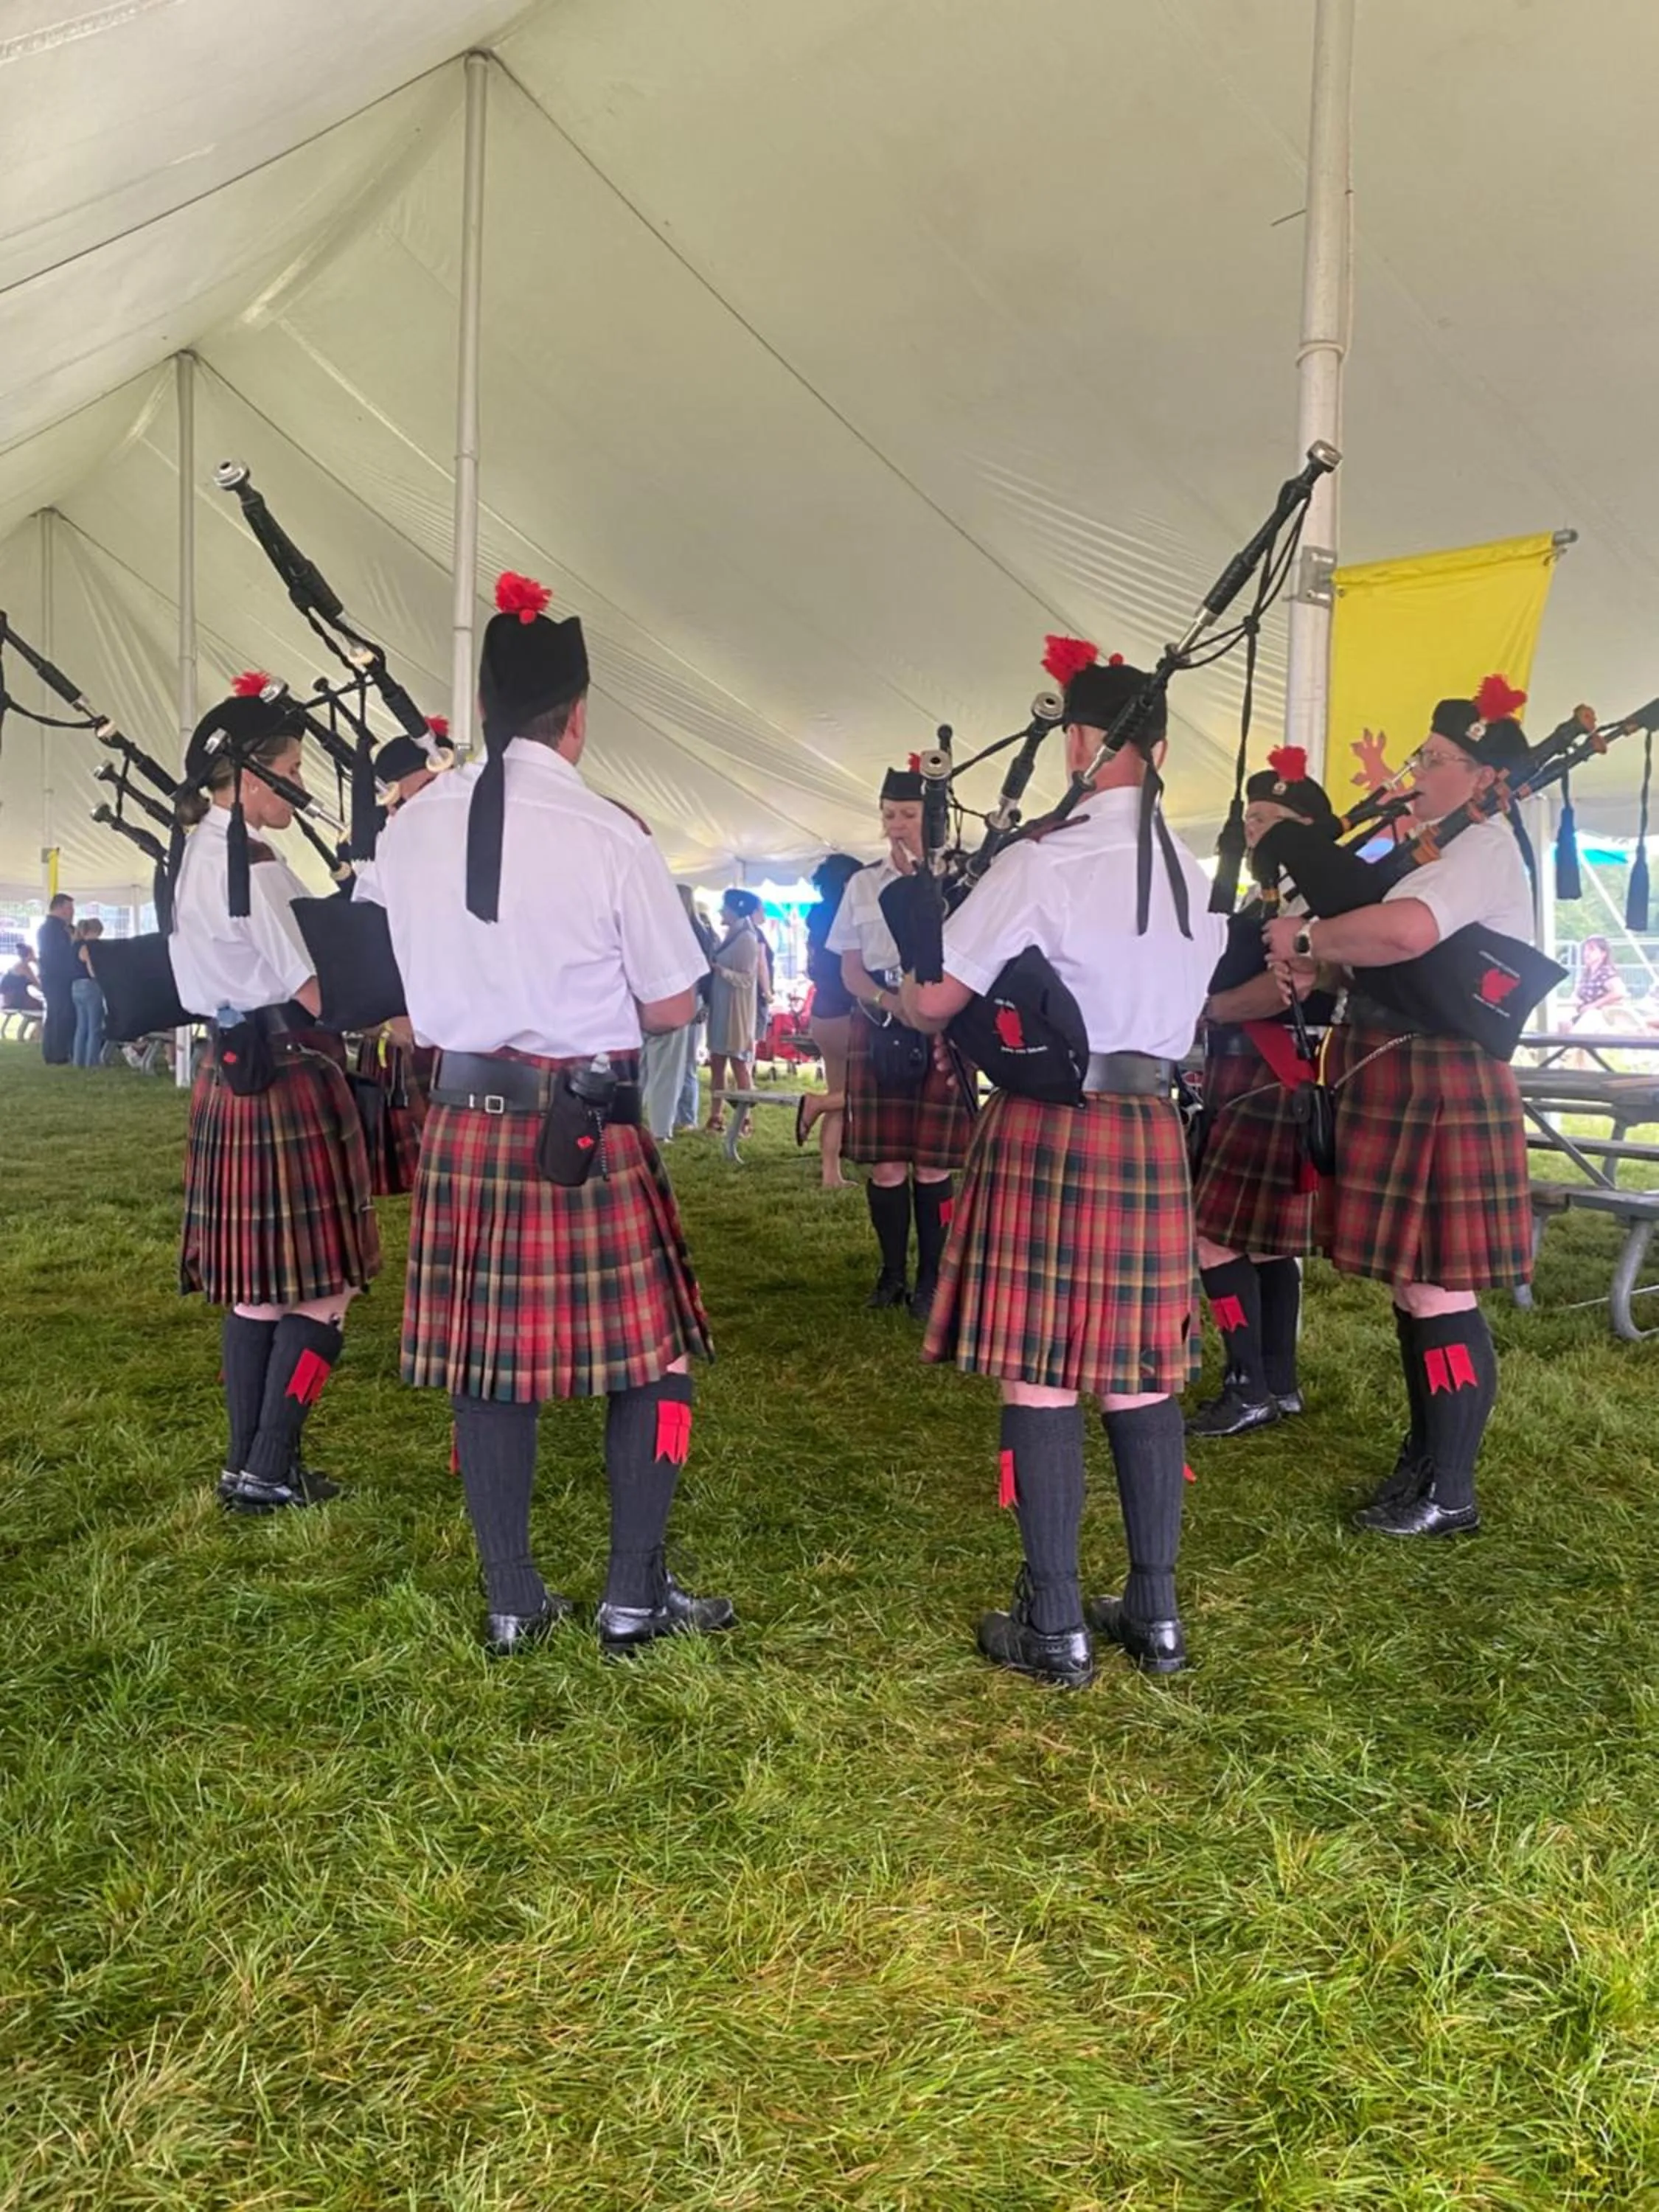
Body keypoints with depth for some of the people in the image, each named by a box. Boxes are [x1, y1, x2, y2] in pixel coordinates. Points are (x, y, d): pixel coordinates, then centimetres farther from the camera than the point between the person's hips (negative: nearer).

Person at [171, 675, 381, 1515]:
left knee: (255, 1281, 14)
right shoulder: (249, 860, -16)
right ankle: (267, 1471, 4)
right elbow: (310, 991, -15)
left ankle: (247, 1462, 21)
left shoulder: (200, 852, 14)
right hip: (283, 1078, -10)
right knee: (320, 1287, -1)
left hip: (229, 1074, 10)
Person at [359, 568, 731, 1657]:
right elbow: (673, 1006, -6)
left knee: (487, 1362, 12)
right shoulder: (610, 834, -12)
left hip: (463, 1122, 5)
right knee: (651, 1355, 10)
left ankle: (512, 1600, 24)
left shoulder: (410, 830, 2)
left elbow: (429, 984, 13)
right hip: (587, 1131, -5)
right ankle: (635, 1595, 17)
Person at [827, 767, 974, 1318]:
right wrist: (891, 1002, -10)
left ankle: (931, 1278, 12)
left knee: (933, 1164, 0)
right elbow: (850, 969, 6)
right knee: (884, 1163, 4)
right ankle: (893, 1272, 18)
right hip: (877, 1032, 3)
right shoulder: (862, 884, 10)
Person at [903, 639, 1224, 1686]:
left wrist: (966, 1028, 12)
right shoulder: (1196, 878, 10)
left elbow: (934, 1000, -10)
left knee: (1041, 1376, 1)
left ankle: (1055, 1628, 10)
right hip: (1153, 1129, 6)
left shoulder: (1045, 862, -11)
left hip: (1047, 1129, -6)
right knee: (1139, 1375, 12)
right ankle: (1155, 1613, 21)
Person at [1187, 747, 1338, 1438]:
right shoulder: (1266, 897, 20)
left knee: (1215, 1234, -10)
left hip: (1273, 1085, -10)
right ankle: (1278, 1382, 20)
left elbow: (1288, 987, -24)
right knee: (1264, 1240, 12)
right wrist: (1208, 1009, 0)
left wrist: (1209, 1008, -12)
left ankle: (1252, 1388, -2)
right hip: (1241, 1078, 10)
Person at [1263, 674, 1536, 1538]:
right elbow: (1380, 961, 19)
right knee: (1410, 1282, 16)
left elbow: (1405, 930, -33)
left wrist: (1307, 938, -19)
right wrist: (1315, 969, -1)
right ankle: (1427, 1449, 30)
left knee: (1435, 1290, -5)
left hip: (1440, 1087, -10)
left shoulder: (1486, 849, -12)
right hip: (1397, 1082, 10)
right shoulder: (1440, 851, 20)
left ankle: (1449, 1494, 6)